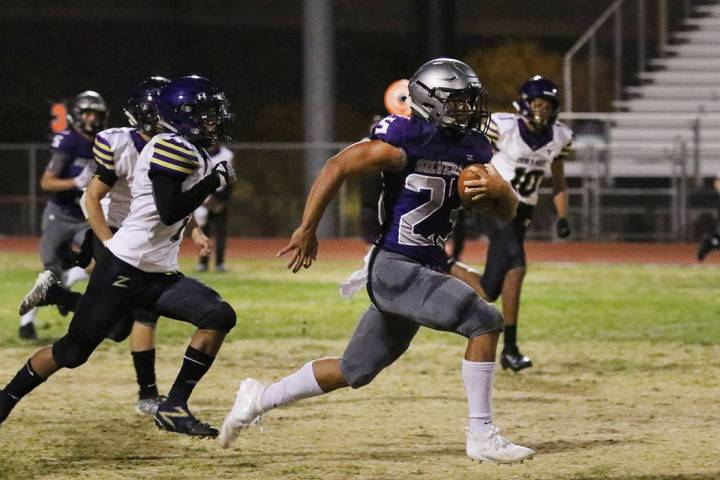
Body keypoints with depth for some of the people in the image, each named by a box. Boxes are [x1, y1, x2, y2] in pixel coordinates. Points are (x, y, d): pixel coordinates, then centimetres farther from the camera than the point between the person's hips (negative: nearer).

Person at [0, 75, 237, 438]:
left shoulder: (190, 153, 13)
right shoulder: (172, 148, -16)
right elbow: (168, 211, -25)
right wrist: (214, 180, -18)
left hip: (159, 275, 9)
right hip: (123, 270, -9)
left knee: (219, 316, -10)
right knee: (73, 350, 0)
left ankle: (174, 407, -7)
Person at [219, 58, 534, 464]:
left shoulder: (473, 148, 8)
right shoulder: (405, 141, -15)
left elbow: (509, 212, 10)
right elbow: (337, 168, -13)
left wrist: (501, 190, -13)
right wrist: (307, 230, -12)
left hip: (427, 270, 9)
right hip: (394, 267, -9)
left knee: (356, 370, 16)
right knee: (485, 321, -21)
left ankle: (262, 398, 32)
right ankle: (482, 436, -13)